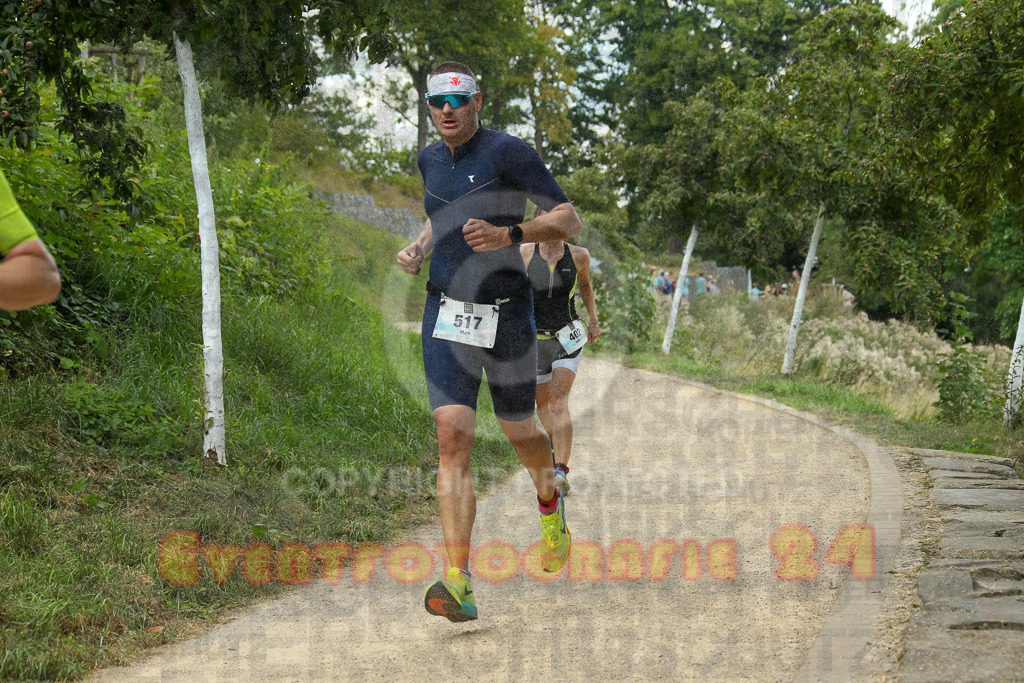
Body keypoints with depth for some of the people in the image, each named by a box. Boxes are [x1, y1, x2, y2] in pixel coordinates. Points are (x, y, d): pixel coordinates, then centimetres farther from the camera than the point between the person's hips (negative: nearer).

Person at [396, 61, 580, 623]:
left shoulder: (508, 152, -10)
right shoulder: (430, 159, 9)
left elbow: (569, 221, -12)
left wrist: (509, 234, -28)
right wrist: (419, 247, 11)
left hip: (506, 315, -3)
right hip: (446, 314, 3)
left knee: (520, 434, 12)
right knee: (453, 437, -13)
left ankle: (549, 500, 50)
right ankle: (458, 584, -18)